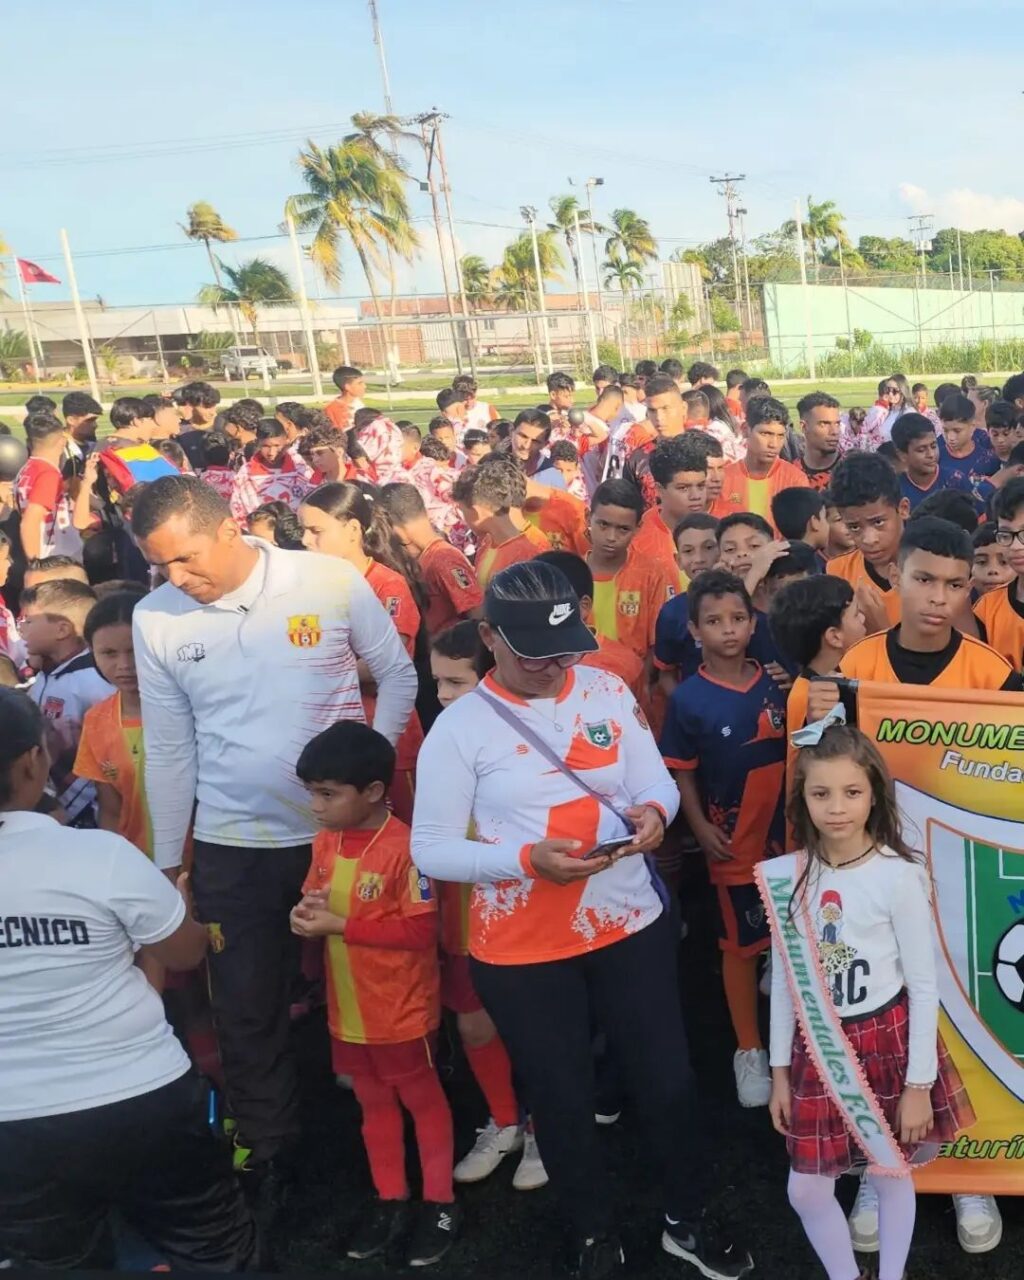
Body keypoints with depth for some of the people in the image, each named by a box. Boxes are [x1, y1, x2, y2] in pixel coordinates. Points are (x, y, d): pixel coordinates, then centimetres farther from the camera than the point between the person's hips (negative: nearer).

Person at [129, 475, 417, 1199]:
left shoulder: (332, 582, -12)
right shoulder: (155, 618, -6)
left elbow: (398, 674, 2)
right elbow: (169, 748, 2)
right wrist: (167, 862, 6)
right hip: (230, 846, 1)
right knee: (246, 1010, 11)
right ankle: (269, 1154, 34)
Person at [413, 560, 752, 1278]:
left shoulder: (607, 691, -2)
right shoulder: (462, 726, -12)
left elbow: (658, 782, 2)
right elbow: (430, 850, -12)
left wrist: (655, 811, -22)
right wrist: (528, 859, -25)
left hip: (630, 924, 3)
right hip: (521, 948, -2)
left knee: (667, 1080, 14)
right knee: (563, 1098, 15)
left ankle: (687, 1222, 41)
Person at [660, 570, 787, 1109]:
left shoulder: (776, 683, -2)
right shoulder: (687, 699, -10)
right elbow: (680, 773, -5)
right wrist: (702, 828, -13)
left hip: (788, 835, 3)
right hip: (735, 842, -3)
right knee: (740, 945, 10)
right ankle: (749, 1050, 24)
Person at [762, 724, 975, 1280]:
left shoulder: (898, 876, -16)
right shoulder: (786, 877, -6)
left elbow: (924, 986, -10)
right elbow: (783, 979, 3)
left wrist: (919, 1083, -8)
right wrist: (780, 1070, 6)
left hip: (885, 1041, -3)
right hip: (817, 1047, 3)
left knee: (890, 1173, 16)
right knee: (806, 1190, 9)